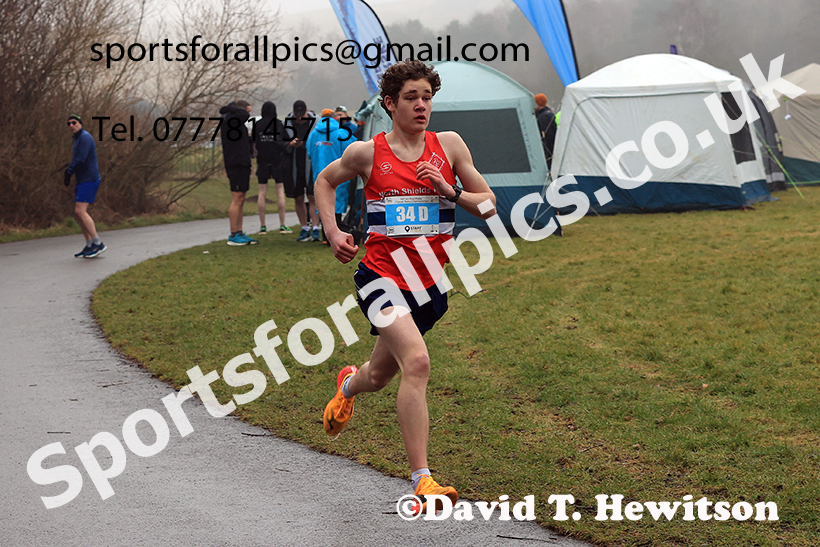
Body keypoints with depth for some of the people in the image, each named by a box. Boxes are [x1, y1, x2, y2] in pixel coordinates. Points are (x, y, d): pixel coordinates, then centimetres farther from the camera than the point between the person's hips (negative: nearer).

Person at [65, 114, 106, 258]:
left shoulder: (85, 137, -11)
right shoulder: (78, 140, 21)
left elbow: (81, 159, -20)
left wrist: (69, 172, -9)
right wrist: (69, 169, 7)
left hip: (89, 180, -10)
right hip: (82, 181, 10)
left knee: (80, 211, -16)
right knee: (78, 213, 8)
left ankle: (98, 244, -17)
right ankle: (89, 245, 11)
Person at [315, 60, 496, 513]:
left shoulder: (449, 145, 2)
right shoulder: (366, 153, -3)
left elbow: (488, 204, 6)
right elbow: (325, 181, 17)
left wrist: (452, 191, -12)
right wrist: (332, 232, 4)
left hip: (430, 283, 4)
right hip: (382, 275, -4)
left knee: (380, 376, 18)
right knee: (417, 362, -26)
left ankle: (349, 385, 59)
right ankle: (421, 482, -25)